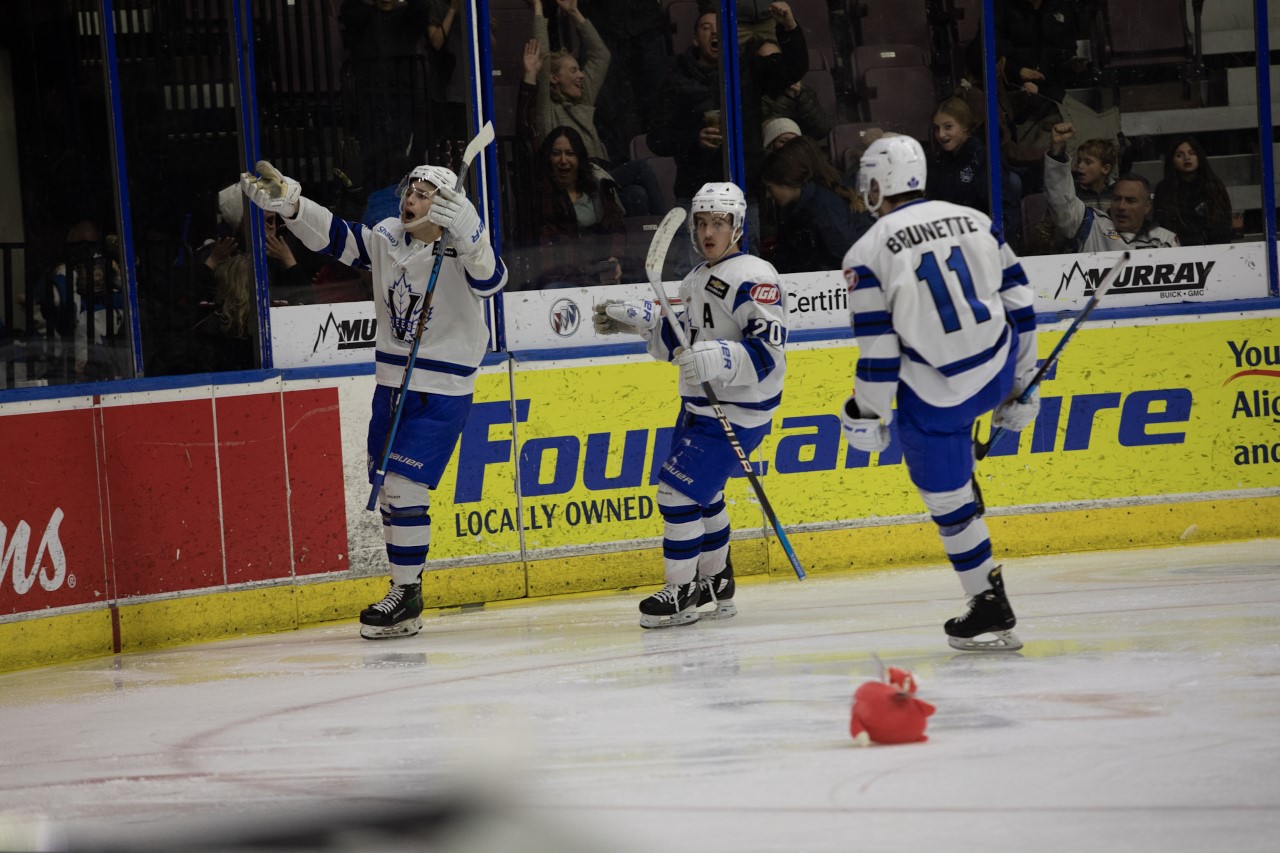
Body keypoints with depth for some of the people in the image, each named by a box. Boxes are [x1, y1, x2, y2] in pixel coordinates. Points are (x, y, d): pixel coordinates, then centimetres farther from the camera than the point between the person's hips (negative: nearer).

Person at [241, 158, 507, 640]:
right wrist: (288, 203, -16)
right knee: (388, 490, 12)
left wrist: (466, 231, -50)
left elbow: (490, 280, -35)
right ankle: (404, 592, 24)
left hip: (443, 394, -7)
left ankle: (407, 594, -1)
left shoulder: (459, 253, -16)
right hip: (393, 383, 7)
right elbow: (334, 237, -1)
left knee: (403, 487, -12)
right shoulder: (386, 241, 2)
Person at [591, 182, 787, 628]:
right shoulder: (697, 279, 12)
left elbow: (768, 352, -25)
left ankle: (682, 593, -1)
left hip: (735, 415, -10)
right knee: (701, 493, 19)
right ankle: (716, 585, 34)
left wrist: (719, 359, -39)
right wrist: (641, 319, 12)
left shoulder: (754, 278, -19)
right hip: (700, 406, 10)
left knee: (679, 491, -11)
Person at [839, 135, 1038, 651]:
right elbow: (1019, 305, 8)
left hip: (937, 396, -5)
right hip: (998, 373, 5)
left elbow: (878, 351, -10)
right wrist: (1023, 386, 17)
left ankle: (992, 612, 13)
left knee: (948, 502, 10)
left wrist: (867, 418, 4)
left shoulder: (868, 254, -9)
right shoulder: (975, 222, 4)